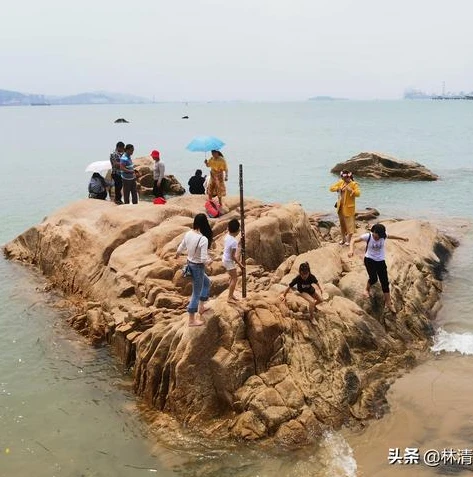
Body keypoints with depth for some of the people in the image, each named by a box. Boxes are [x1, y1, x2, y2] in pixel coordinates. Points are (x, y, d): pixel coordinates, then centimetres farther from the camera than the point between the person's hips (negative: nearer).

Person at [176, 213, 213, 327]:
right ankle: (192, 320, 22)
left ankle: (201, 307, 42)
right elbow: (203, 260, -29)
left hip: (190, 264, 8)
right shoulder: (203, 239, -28)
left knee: (207, 282, 31)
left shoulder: (188, 234, -6)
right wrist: (209, 260, -6)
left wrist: (177, 254, 32)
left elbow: (180, 248, 9)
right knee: (196, 293, 9)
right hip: (198, 267, -8)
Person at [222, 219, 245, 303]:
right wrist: (240, 264, -14)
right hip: (229, 261, -9)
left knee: (232, 277, 21)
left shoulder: (227, 236, -5)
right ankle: (229, 297, 7)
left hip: (225, 259, 9)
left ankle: (231, 295, 31)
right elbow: (233, 256, -24)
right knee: (234, 278, 4)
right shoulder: (234, 242, -28)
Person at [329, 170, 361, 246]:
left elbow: (358, 194, -20)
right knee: (342, 223, 15)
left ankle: (348, 240, 1)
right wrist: (338, 188, -14)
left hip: (349, 207, -6)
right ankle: (343, 239, 27)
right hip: (340, 207, 6)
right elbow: (331, 188, 3)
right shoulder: (340, 182, 6)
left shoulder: (354, 184, -10)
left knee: (349, 223, -5)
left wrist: (351, 190, -34)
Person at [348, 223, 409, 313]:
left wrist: (402, 238, 20)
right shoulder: (368, 236, -20)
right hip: (369, 260, -3)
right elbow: (353, 240, -18)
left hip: (380, 261, 3)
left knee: (385, 282, 2)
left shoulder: (383, 236, -12)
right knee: (373, 279, -20)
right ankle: (367, 289, 16)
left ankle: (388, 302, 14)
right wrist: (351, 249, -35)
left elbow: (392, 236, 12)